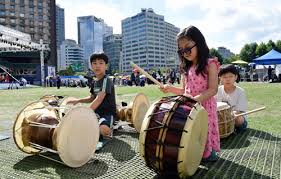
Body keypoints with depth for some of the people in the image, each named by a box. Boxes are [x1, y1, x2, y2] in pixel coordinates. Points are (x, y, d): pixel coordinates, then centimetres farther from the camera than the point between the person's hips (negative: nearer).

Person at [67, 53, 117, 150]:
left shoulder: (106, 80, -18)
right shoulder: (94, 81, 9)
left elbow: (99, 100, -28)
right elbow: (92, 98, 20)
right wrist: (78, 100, 5)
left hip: (108, 113, -9)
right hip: (97, 112, 9)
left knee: (103, 129, -39)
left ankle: (107, 135, -1)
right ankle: (98, 134, 17)